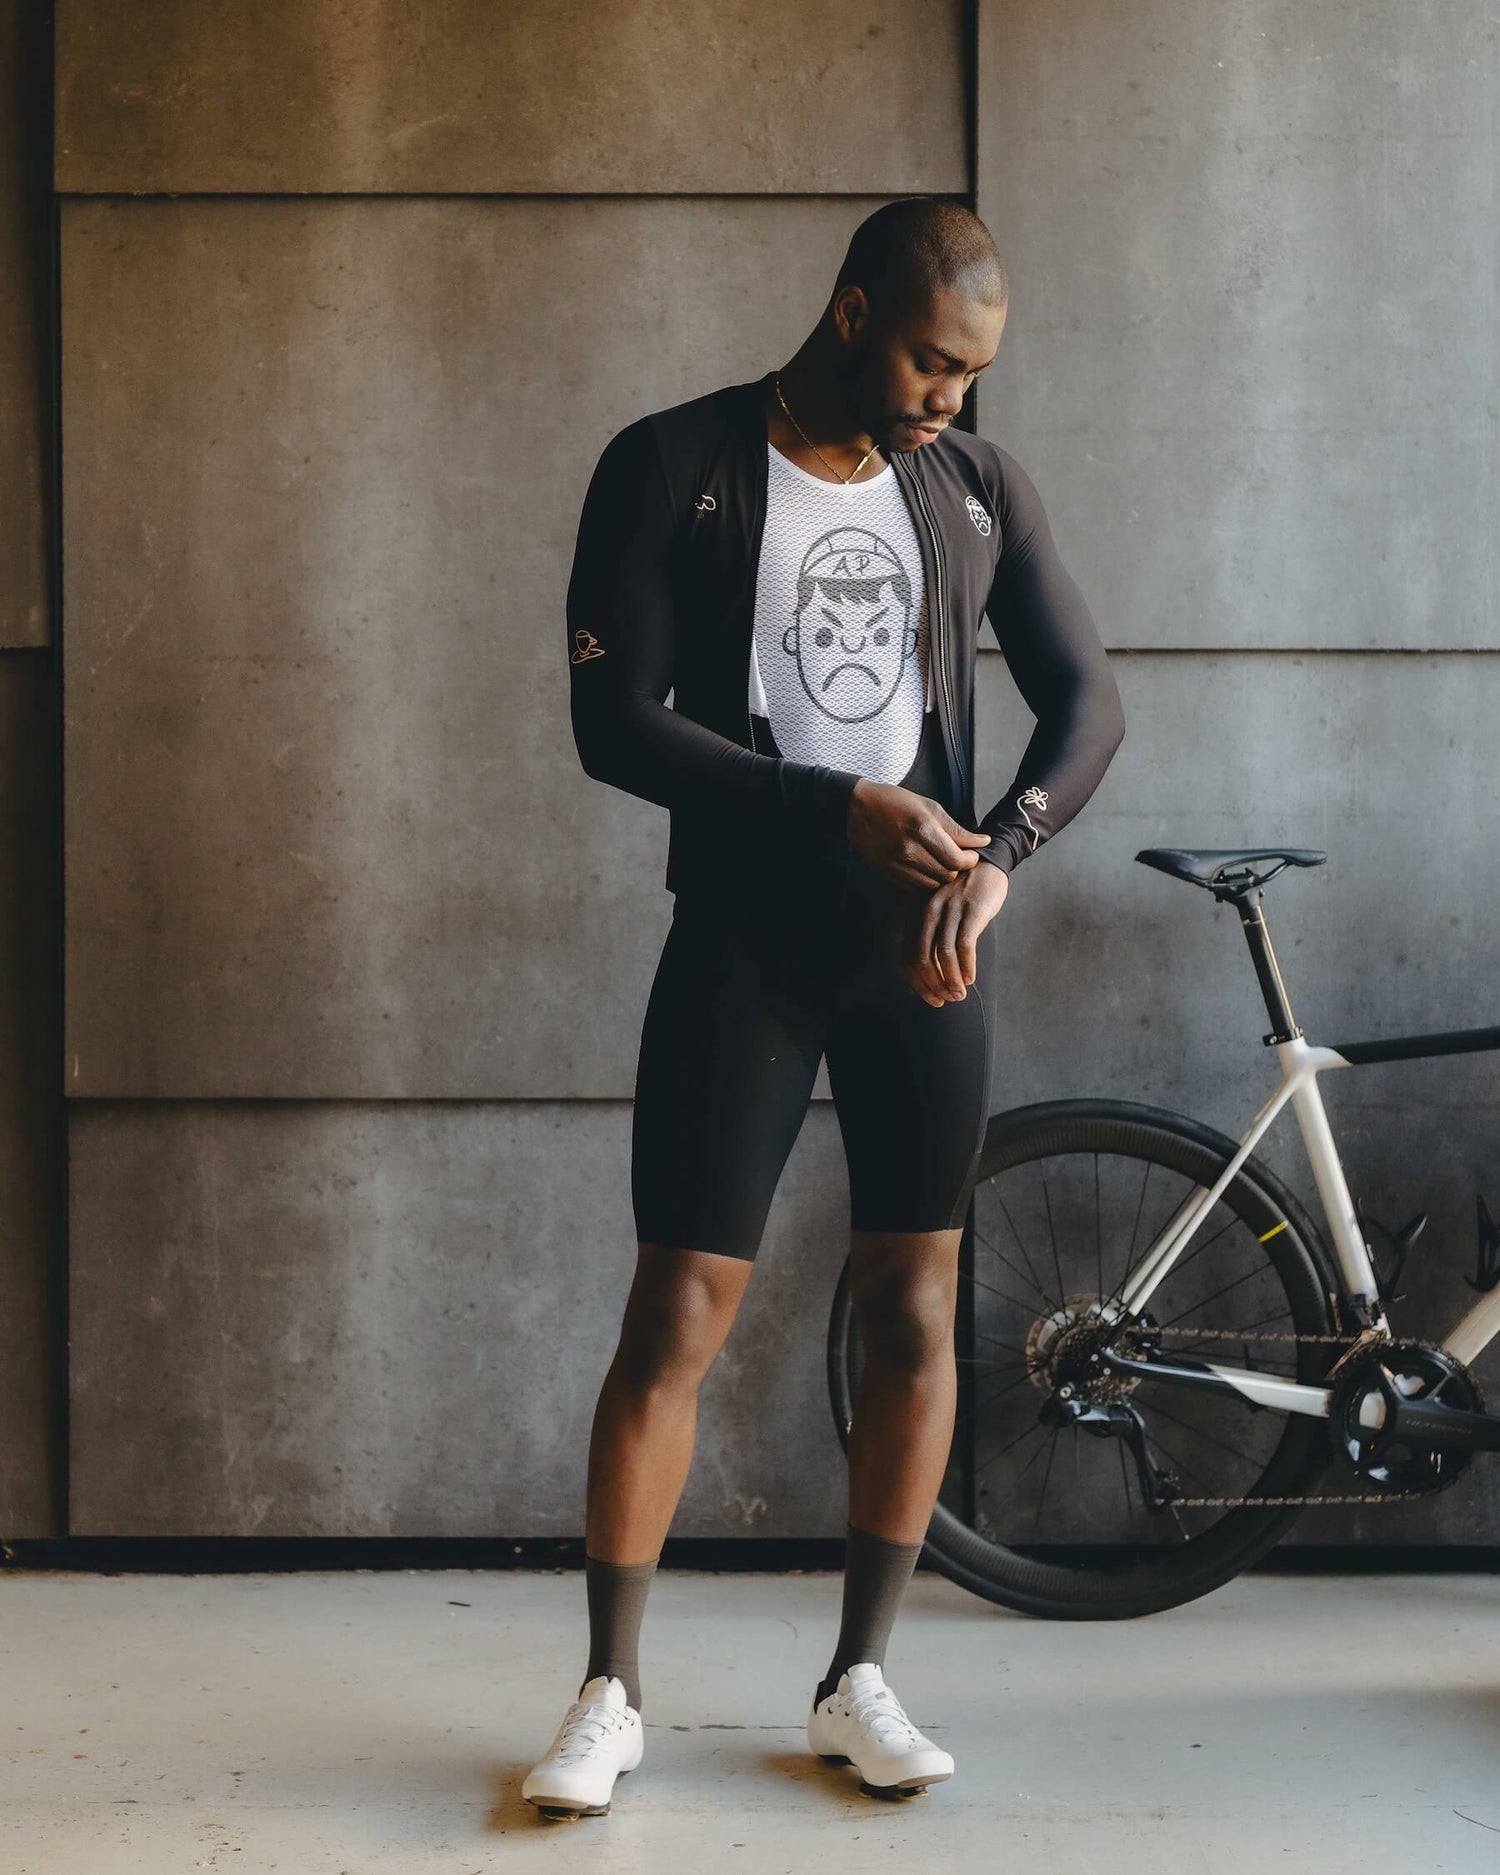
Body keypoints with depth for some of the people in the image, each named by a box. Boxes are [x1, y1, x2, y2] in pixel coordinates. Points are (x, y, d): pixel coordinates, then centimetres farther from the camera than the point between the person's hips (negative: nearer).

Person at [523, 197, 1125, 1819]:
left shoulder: (978, 487, 6)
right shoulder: (672, 468, -6)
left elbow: (1086, 695, 5)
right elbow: (614, 724, -12)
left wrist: (997, 854, -14)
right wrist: (841, 810, -20)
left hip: (924, 946, 4)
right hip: (746, 940, -3)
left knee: (913, 1312, 5)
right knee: (677, 1316, -3)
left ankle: (858, 1679, 19)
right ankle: (609, 1693, 12)